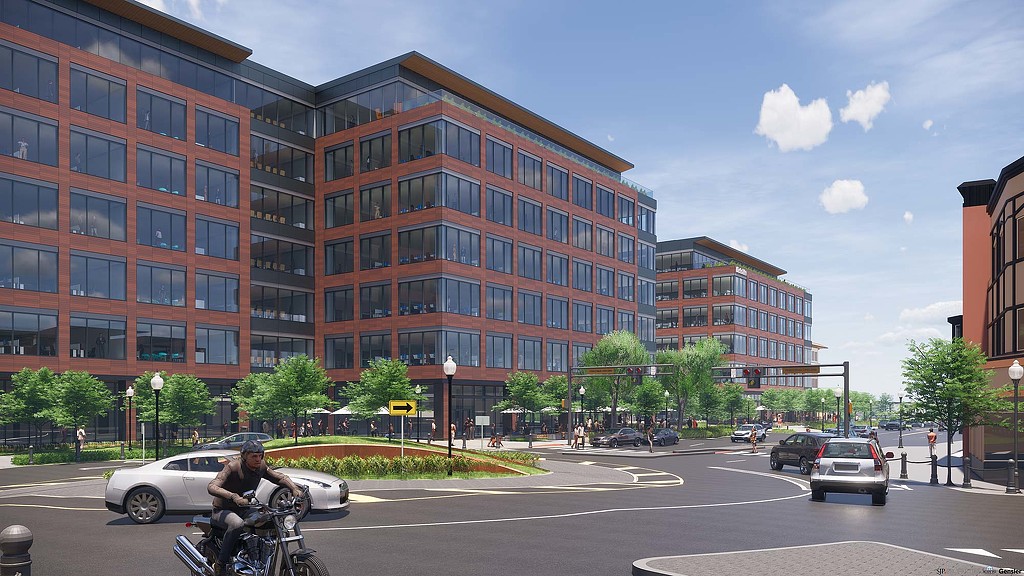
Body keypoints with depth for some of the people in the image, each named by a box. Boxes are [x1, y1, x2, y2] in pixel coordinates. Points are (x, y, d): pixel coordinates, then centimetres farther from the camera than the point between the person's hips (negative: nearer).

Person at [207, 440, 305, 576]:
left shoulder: (261, 467, -4)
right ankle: (220, 564, -25)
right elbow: (211, 487, -34)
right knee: (237, 524, -37)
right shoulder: (233, 467, -22)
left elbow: (280, 477, 7)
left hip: (243, 509, 6)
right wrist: (234, 496, -51)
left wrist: (295, 488, -14)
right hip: (222, 510, -6)